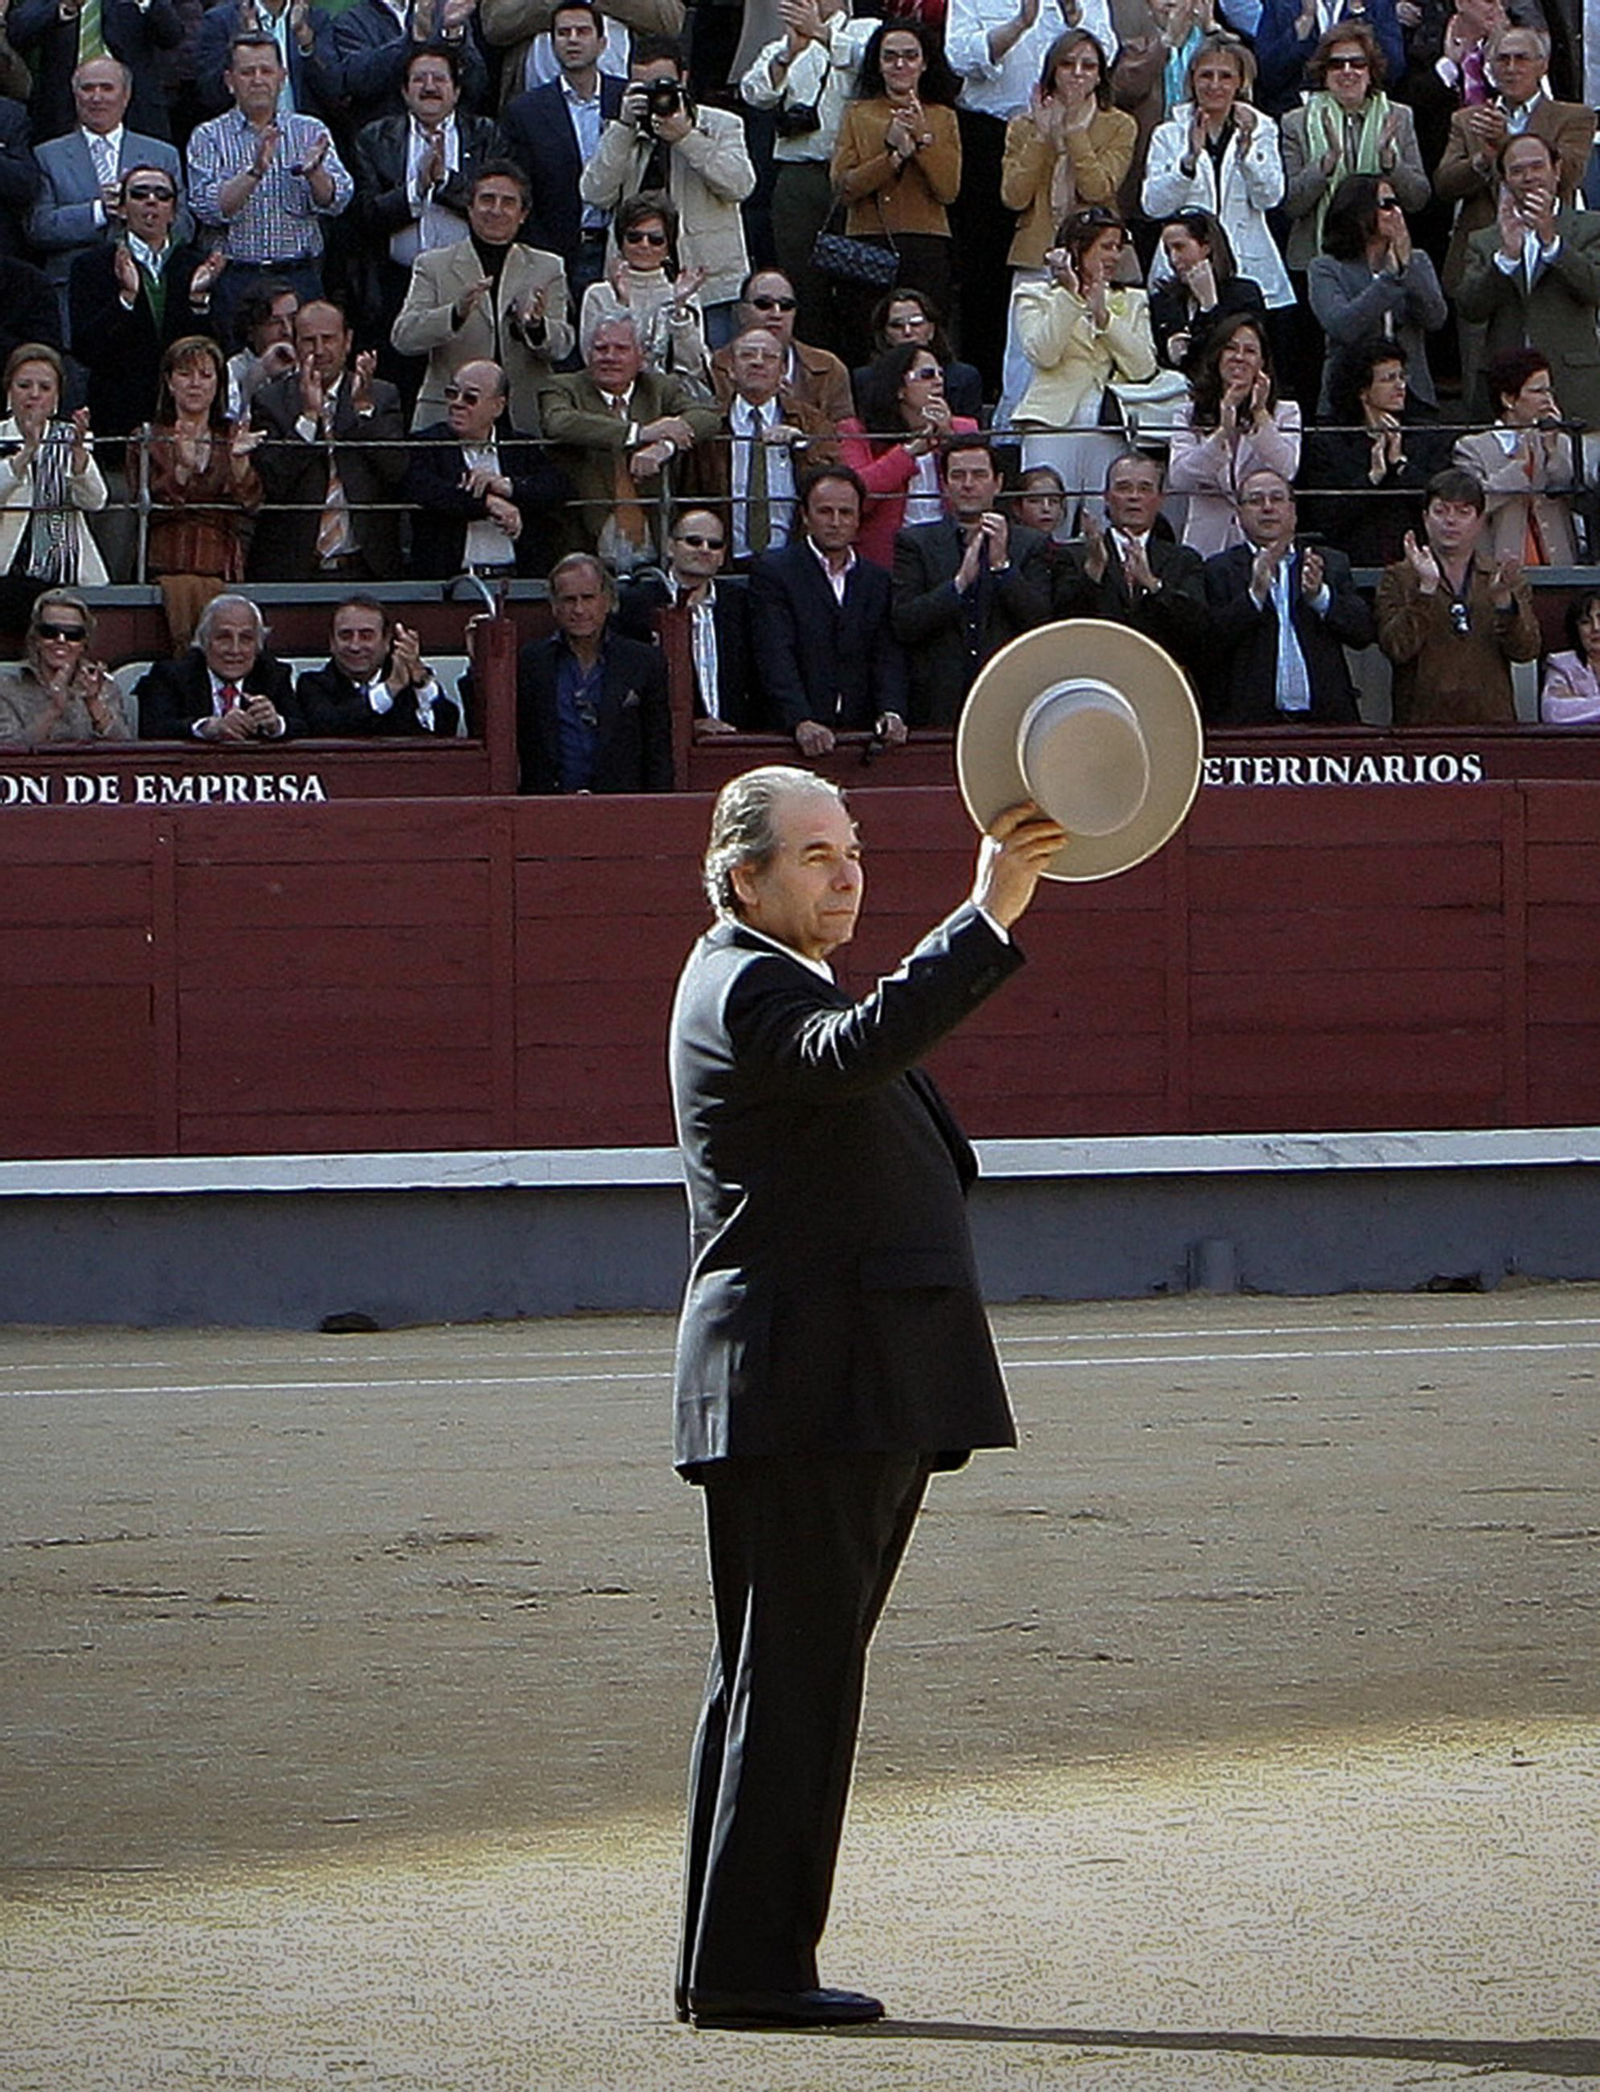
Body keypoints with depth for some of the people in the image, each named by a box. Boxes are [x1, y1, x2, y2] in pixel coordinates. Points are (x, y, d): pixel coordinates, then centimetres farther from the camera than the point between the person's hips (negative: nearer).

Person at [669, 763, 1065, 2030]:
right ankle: (749, 1965, -8)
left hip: (848, 1400, 11)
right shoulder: (744, 991, -13)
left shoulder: (777, 983, 22)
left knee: (787, 1677, 12)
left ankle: (734, 1960, 17)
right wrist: (987, 918, -41)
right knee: (791, 1676, -9)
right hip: (798, 1390, -11)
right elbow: (853, 1051, -35)